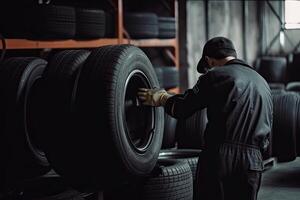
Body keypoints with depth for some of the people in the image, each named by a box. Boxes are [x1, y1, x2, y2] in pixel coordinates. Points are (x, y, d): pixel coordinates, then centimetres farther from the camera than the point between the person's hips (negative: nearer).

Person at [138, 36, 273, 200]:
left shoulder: (215, 76, -1)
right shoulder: (262, 83, 18)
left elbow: (181, 109, 0)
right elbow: (267, 131, 20)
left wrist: (161, 98, 18)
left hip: (218, 158, -5)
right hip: (253, 163, 5)